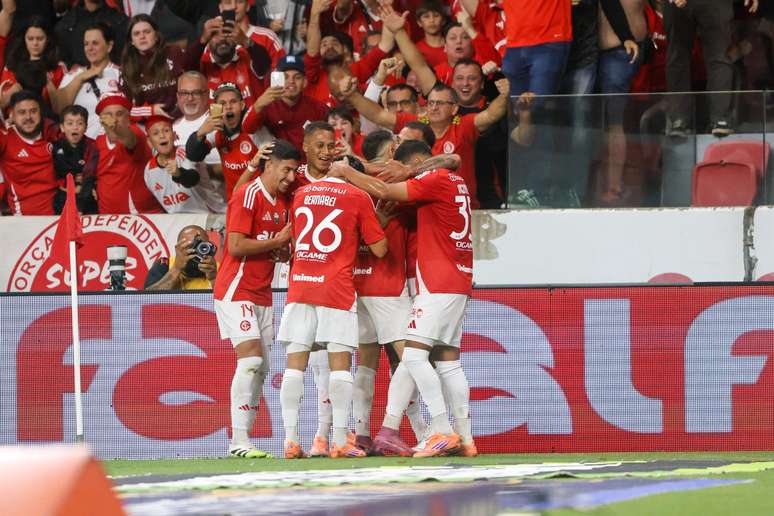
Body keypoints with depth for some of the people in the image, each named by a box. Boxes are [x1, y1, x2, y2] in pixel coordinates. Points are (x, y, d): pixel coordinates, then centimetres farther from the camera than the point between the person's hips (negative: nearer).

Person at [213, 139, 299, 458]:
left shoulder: (282, 202, 15)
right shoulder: (248, 196, -13)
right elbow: (236, 246, -21)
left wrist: (285, 250, 0)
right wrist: (278, 241, -13)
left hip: (262, 294, 9)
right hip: (236, 291, -9)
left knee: (260, 368, 5)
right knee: (251, 359, -17)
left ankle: (245, 438, 7)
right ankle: (239, 441, -18)